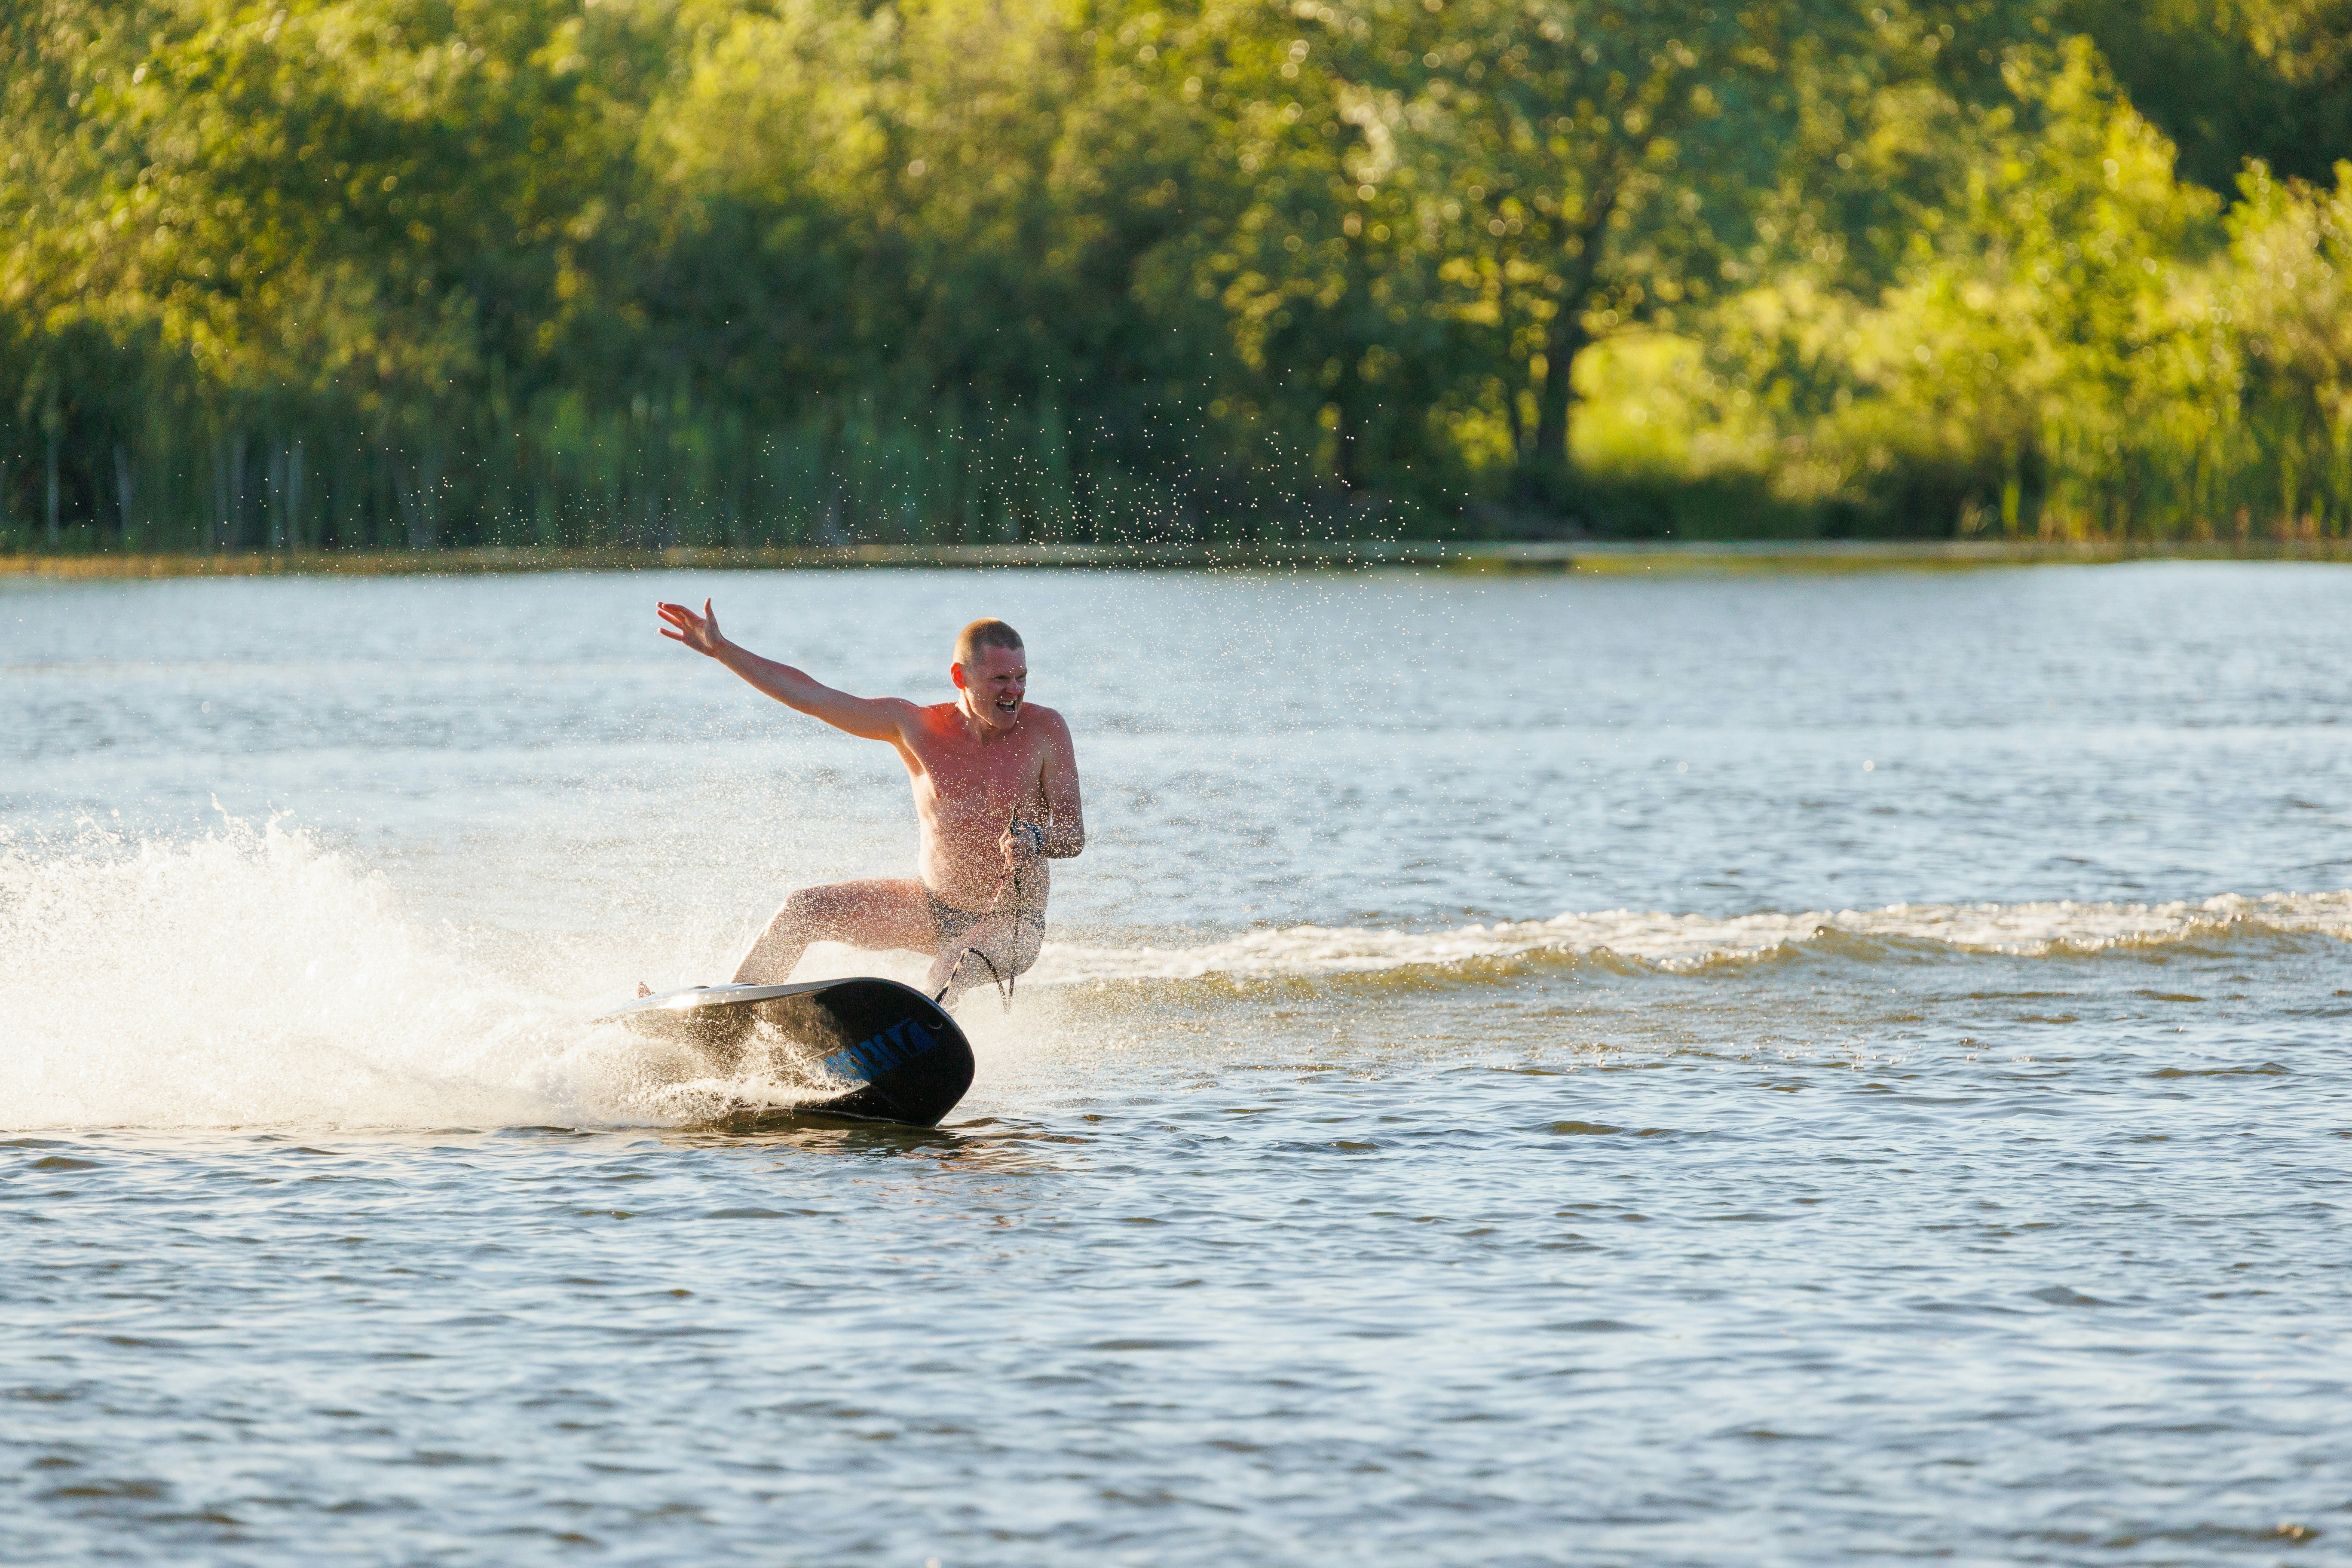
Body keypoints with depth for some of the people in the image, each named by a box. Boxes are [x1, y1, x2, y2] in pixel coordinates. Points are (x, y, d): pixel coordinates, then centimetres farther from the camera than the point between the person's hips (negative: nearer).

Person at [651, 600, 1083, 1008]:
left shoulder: (1045, 730, -13)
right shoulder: (917, 726, -6)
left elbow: (1074, 835, -14)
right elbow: (810, 696, -4)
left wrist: (1035, 840, -38)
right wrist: (720, 649, -6)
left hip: (1014, 921, -5)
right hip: (933, 906, 5)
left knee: (960, 963, -39)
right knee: (803, 910, -1)